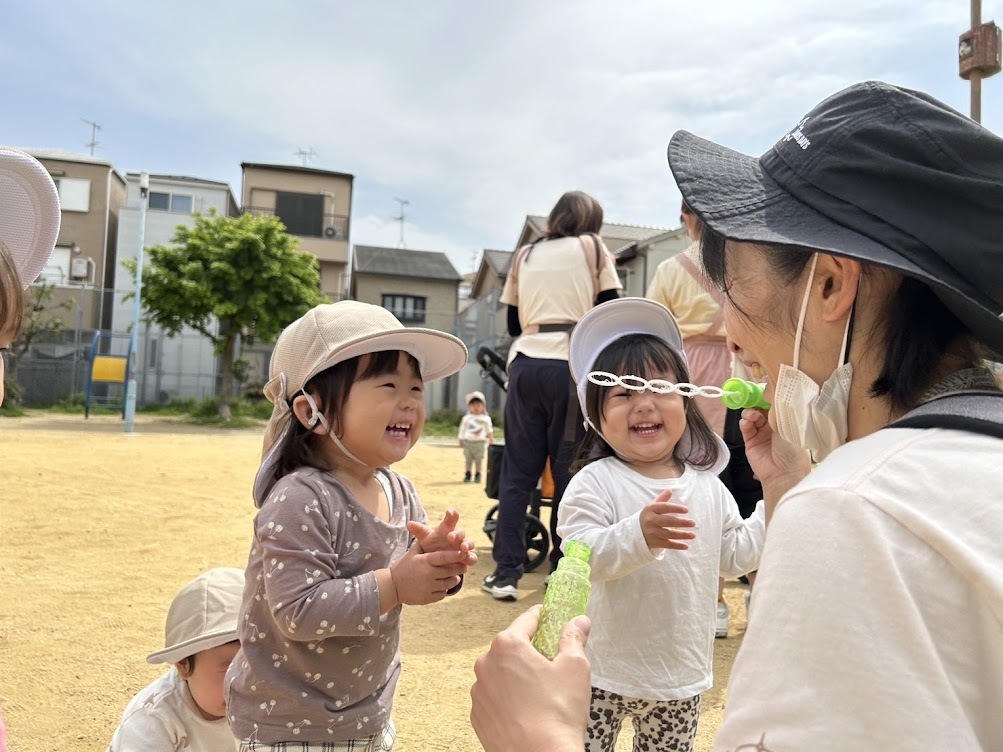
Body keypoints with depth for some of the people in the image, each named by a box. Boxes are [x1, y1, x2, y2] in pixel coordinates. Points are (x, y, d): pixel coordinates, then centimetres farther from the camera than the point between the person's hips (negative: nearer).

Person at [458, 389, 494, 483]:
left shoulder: (485, 419, 4)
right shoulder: (466, 418, 5)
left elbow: (489, 430, 11)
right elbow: (462, 429, 6)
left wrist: (491, 440, 6)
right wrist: (461, 440, 2)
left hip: (480, 442, -1)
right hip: (468, 442, 1)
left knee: (478, 460, 3)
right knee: (468, 459, 5)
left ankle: (477, 475, 13)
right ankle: (467, 474, 15)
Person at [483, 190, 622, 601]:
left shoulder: (524, 255, 19)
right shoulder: (594, 248, 11)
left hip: (524, 364, 3)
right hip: (571, 365, -2)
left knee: (517, 469, 5)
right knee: (569, 470, 4)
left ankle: (506, 572, 4)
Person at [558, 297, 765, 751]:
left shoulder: (708, 485, 2)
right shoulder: (595, 482, -16)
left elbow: (735, 556, 8)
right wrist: (638, 535, -40)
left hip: (683, 676, 5)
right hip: (605, 673, -4)